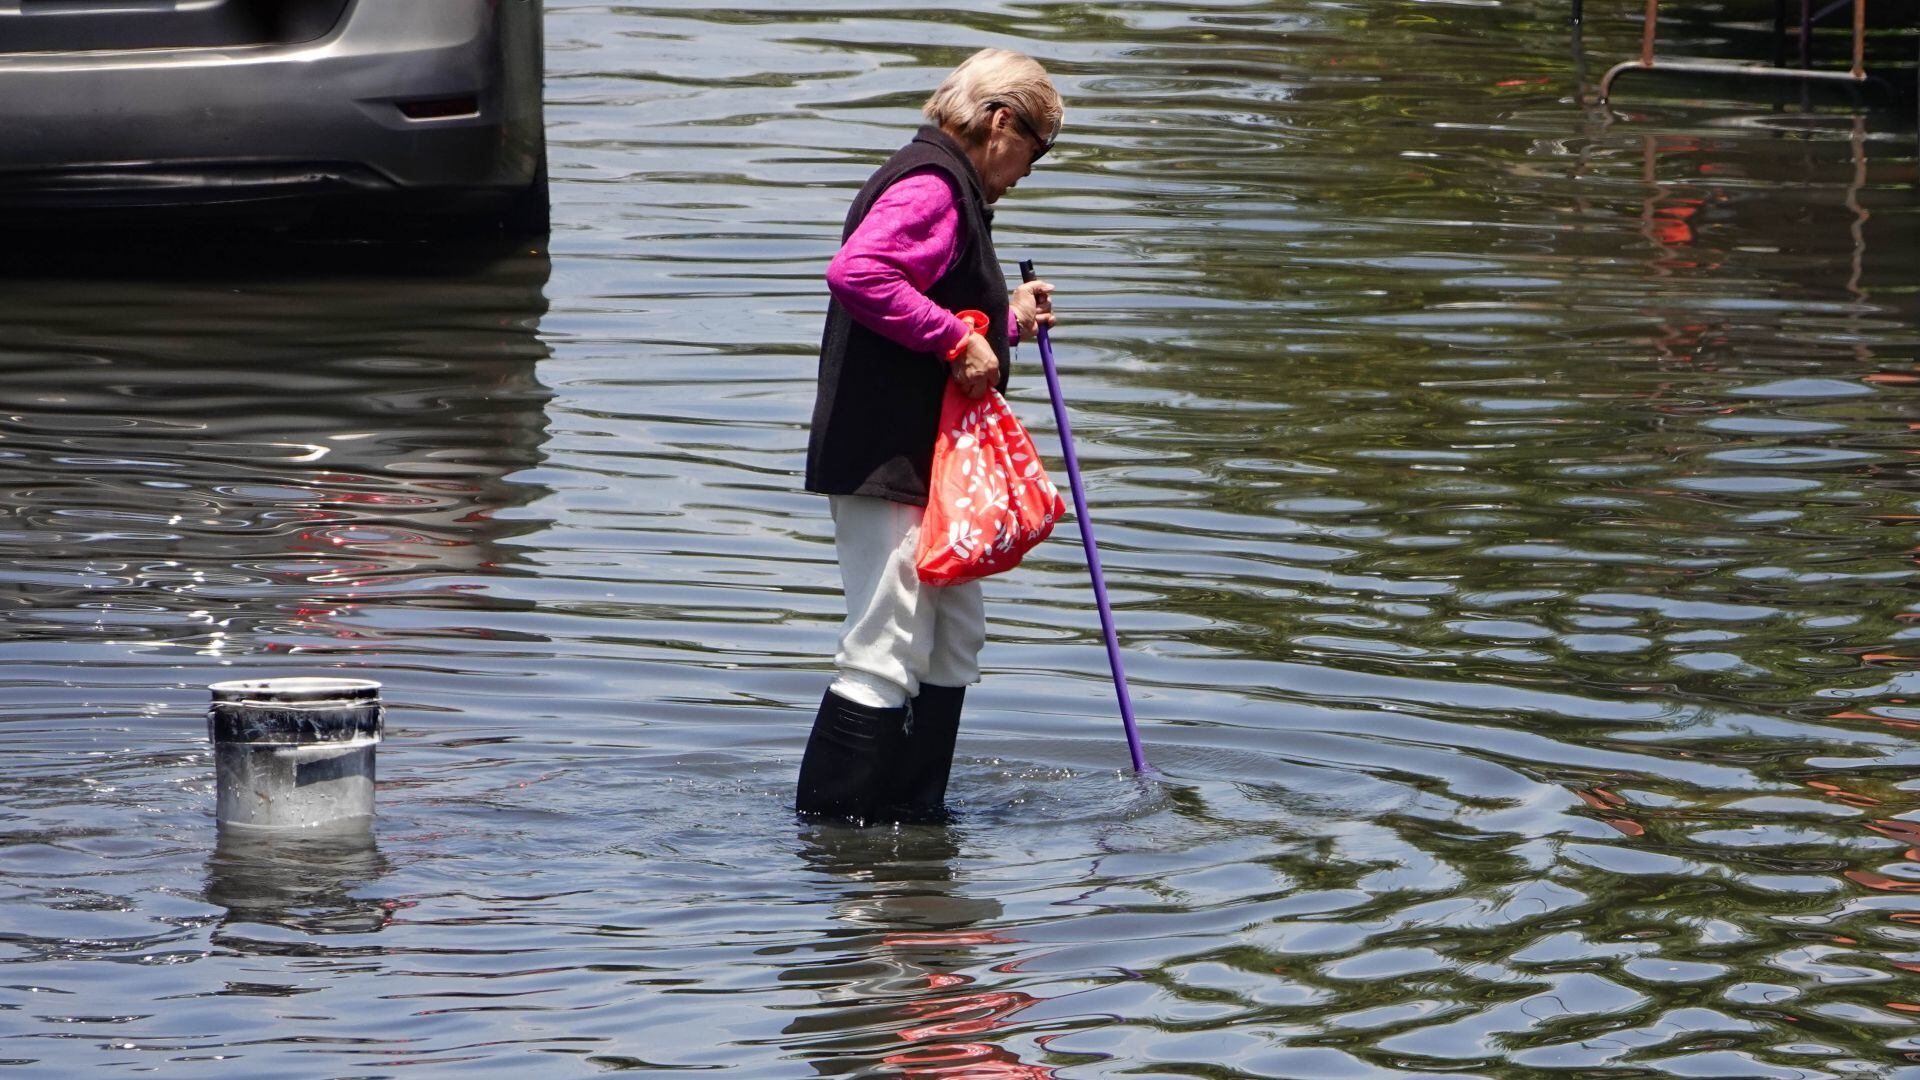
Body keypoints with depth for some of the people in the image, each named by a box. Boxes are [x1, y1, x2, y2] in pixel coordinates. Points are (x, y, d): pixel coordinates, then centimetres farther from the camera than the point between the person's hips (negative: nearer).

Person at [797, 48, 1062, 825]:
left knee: (955, 637, 16)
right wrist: (958, 339, -25)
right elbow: (856, 272, -31)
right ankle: (830, 822, -8)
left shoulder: (952, 192, 21)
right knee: (888, 649, -11)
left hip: (926, 460, 11)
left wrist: (1010, 320, 29)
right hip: (884, 460, -11)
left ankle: (912, 807, 22)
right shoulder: (930, 186, -14)